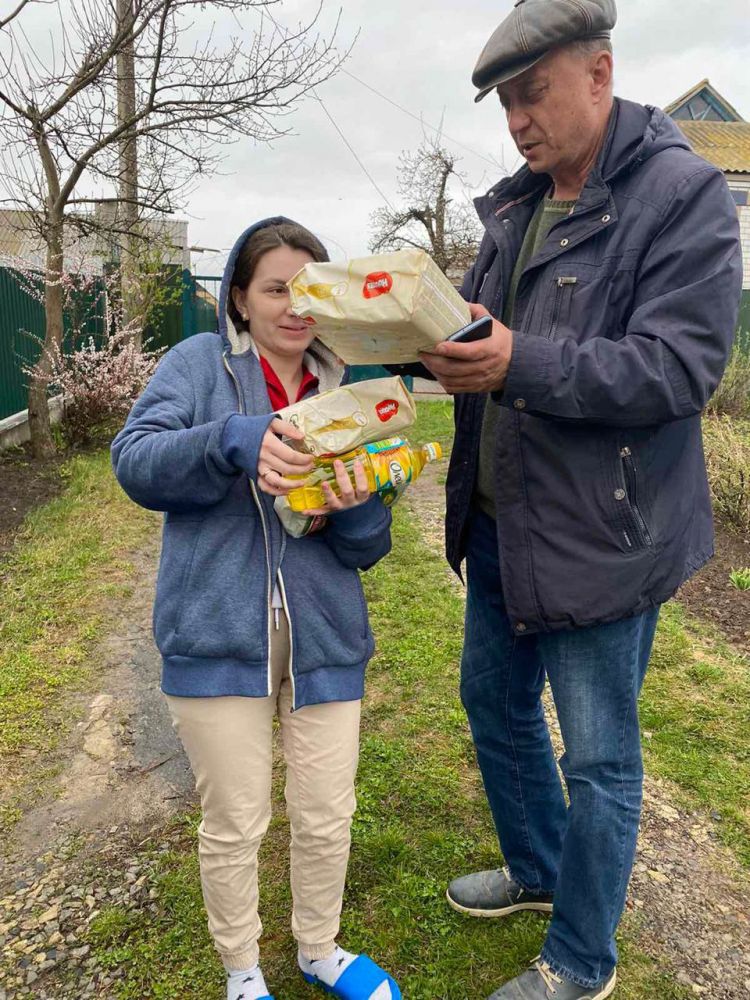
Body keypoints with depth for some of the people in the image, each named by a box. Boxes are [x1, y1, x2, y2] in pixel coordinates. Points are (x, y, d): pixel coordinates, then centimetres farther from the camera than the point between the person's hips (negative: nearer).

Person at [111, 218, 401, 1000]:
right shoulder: (199, 362, 1)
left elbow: (370, 548, 5)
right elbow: (134, 461, -13)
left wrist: (354, 509, -18)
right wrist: (234, 441, -29)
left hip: (321, 636, 3)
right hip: (218, 633, -3)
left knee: (327, 818, 13)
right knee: (234, 825, 10)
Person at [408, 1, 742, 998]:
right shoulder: (517, 205, 11)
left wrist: (520, 362, -31)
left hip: (599, 535, -8)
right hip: (499, 522, 8)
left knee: (598, 758, 8)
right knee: (494, 700, 22)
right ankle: (537, 869, 48)